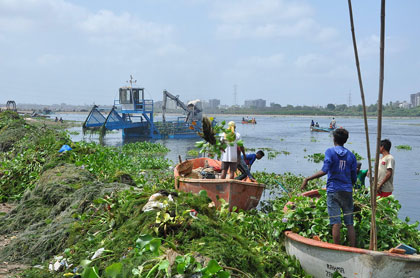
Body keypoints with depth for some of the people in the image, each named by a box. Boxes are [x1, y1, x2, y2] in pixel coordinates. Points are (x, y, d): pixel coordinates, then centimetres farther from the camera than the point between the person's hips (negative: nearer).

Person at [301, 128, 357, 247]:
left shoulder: (330, 152, -3)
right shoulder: (351, 155, 8)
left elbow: (324, 170, -17)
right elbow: (354, 178, 9)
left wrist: (307, 179, -15)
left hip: (333, 191, -3)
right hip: (347, 191, 3)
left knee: (336, 223, -4)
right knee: (350, 224, 6)